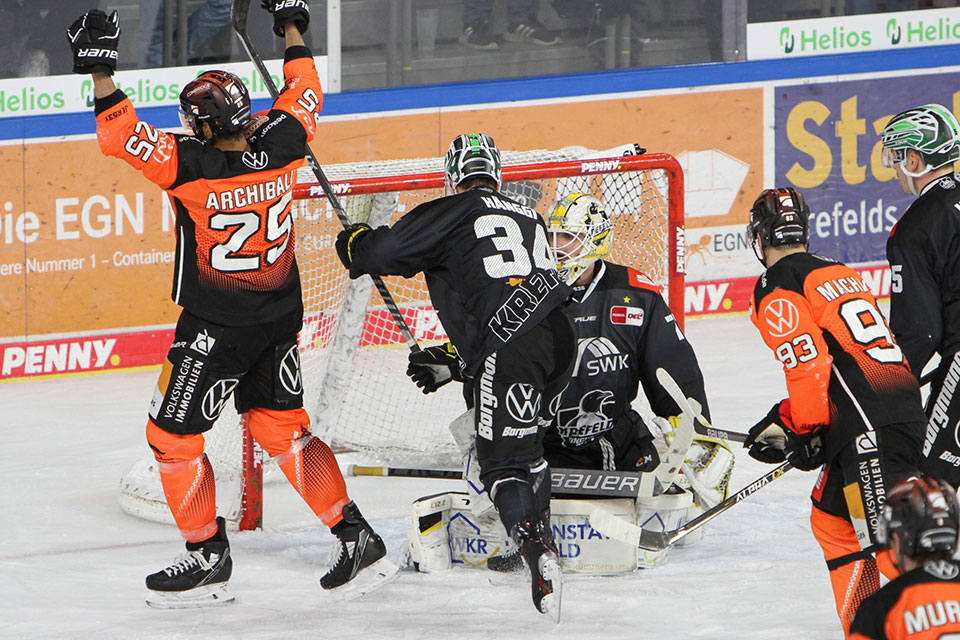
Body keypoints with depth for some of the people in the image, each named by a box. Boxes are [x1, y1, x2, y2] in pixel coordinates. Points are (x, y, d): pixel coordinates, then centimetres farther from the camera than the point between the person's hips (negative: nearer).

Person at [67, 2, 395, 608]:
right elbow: (304, 95, 11)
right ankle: (358, 539, 14)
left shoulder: (190, 166, -26)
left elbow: (121, 134, -25)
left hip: (216, 327, -6)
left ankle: (208, 557, 16)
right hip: (280, 318, 6)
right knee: (284, 425, 18)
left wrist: (99, 67, -19)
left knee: (173, 435, 9)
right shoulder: (280, 143, -9)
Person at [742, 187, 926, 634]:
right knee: (832, 521, 20)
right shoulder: (839, 274, 25)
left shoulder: (776, 290, -1)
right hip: (906, 408, 9)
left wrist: (806, 433, -1)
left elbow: (809, 362, -13)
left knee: (885, 536, -11)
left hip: (870, 429, -9)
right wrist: (785, 420, 28)